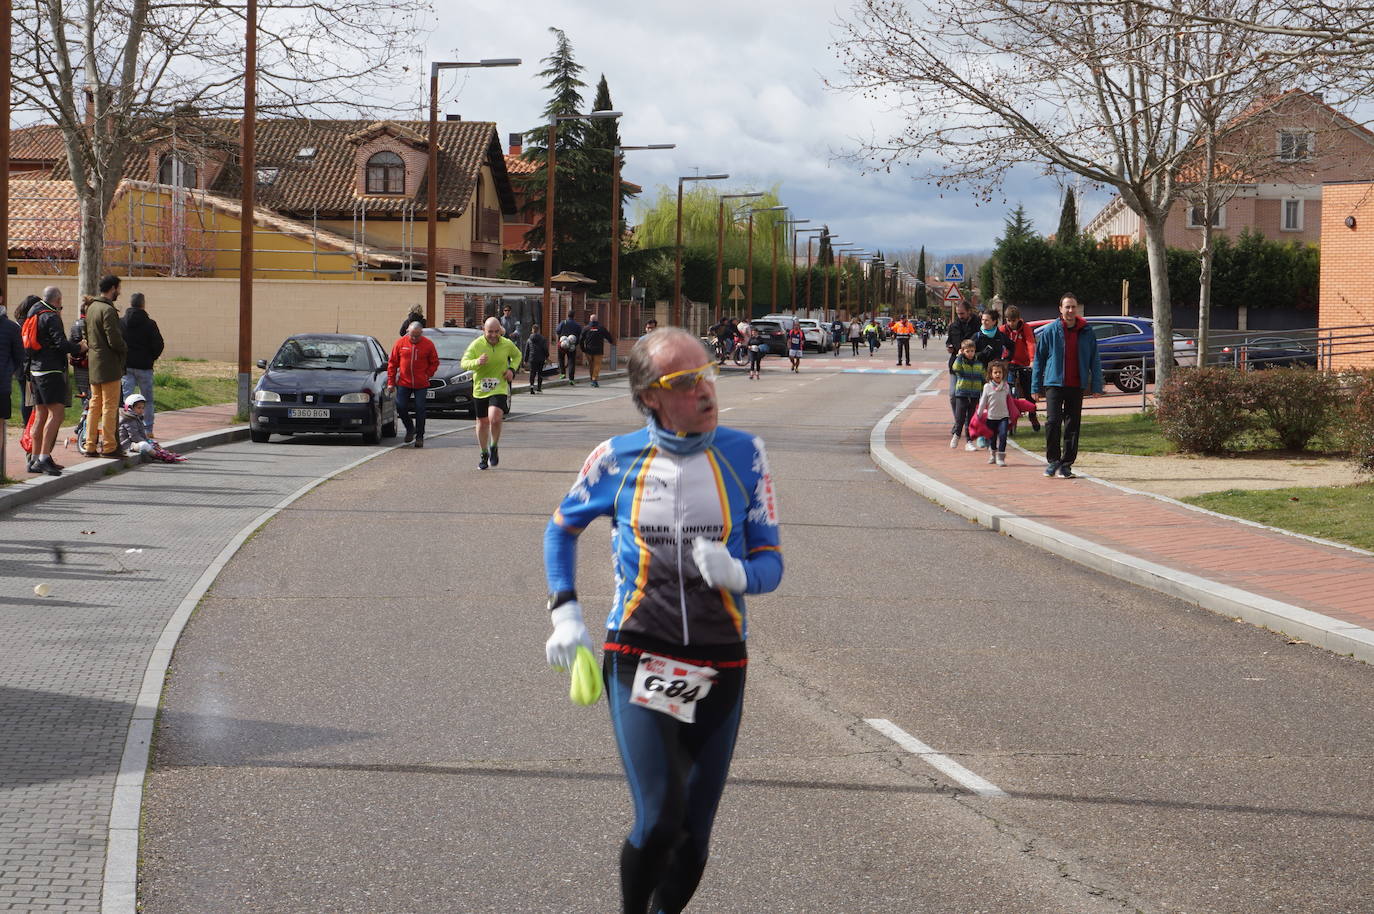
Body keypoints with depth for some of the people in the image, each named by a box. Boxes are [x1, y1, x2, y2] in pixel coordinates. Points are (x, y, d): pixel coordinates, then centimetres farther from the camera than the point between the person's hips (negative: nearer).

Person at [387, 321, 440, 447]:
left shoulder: (428, 344, -2)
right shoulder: (400, 343, -1)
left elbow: (434, 362, 8)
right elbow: (392, 363, 4)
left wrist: (427, 375, -5)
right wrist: (391, 382, 2)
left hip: (421, 384, -1)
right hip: (403, 383, 1)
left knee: (420, 410, -1)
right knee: (401, 407, -2)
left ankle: (420, 437, 9)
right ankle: (410, 429, 24)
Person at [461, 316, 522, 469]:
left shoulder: (507, 344, -3)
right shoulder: (476, 345, -8)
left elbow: (517, 355, 18)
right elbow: (464, 363, -13)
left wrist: (512, 369, 0)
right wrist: (477, 362, -33)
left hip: (499, 389, -1)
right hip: (480, 389, 1)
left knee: (494, 418, -23)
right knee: (482, 423, 11)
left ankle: (494, 448, 1)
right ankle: (484, 455, 30)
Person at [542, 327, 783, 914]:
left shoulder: (743, 454, 0)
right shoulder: (617, 459, -1)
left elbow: (771, 561, 2)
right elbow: (561, 528, 16)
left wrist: (736, 573, -20)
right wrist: (565, 612, 5)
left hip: (720, 668, 2)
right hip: (638, 660, -2)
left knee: (694, 834, 5)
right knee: (658, 822, -16)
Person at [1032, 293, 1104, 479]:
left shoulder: (1087, 332, 5)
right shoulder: (1050, 331, 1)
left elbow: (1095, 361, 8)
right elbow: (1039, 359, 5)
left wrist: (1096, 386, 0)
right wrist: (1035, 386, 1)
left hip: (1077, 386, 2)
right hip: (1054, 384, -2)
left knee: (1073, 425, 4)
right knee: (1053, 422, -11)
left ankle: (1066, 464, 12)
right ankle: (1052, 460, 4)